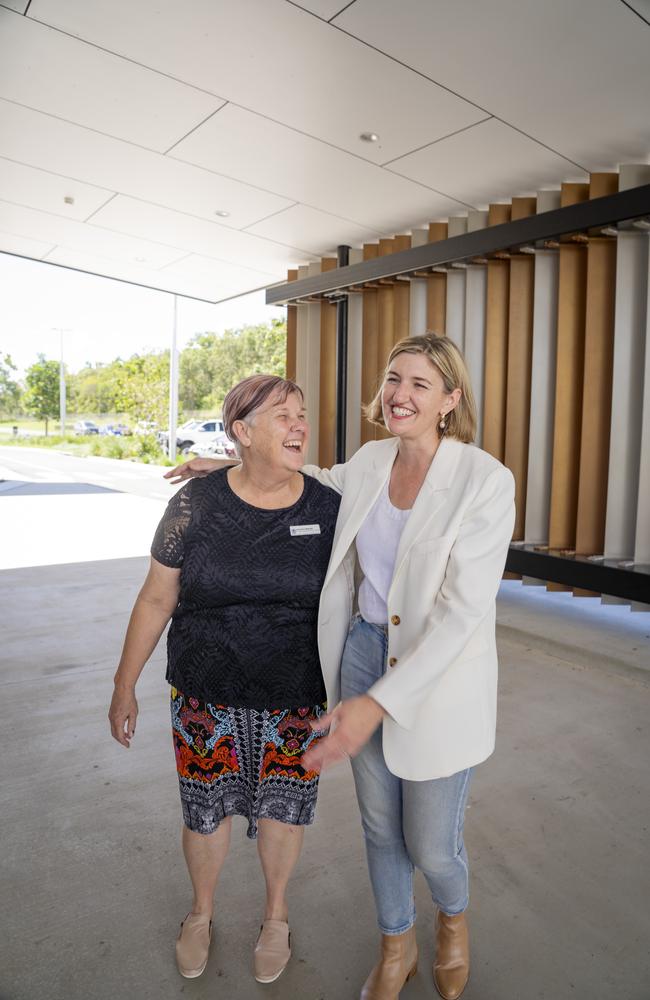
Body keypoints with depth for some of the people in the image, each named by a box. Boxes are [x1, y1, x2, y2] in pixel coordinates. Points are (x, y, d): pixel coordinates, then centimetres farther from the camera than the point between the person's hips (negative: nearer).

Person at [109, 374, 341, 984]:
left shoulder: (330, 509, -9)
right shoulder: (196, 504, -11)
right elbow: (156, 599, -3)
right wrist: (125, 687, 2)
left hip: (297, 700, 1)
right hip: (206, 698, 0)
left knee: (281, 809, 17)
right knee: (206, 809, 18)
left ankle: (276, 916, 50)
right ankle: (201, 912, 51)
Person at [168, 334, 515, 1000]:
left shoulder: (486, 481, -19)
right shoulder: (368, 462, -3)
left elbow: (463, 609, -23)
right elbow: (324, 482, 22)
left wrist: (377, 703, -27)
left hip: (438, 680, -4)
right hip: (363, 655, 4)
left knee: (431, 848, 13)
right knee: (380, 827, 20)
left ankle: (453, 915, 52)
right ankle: (396, 947, 50)